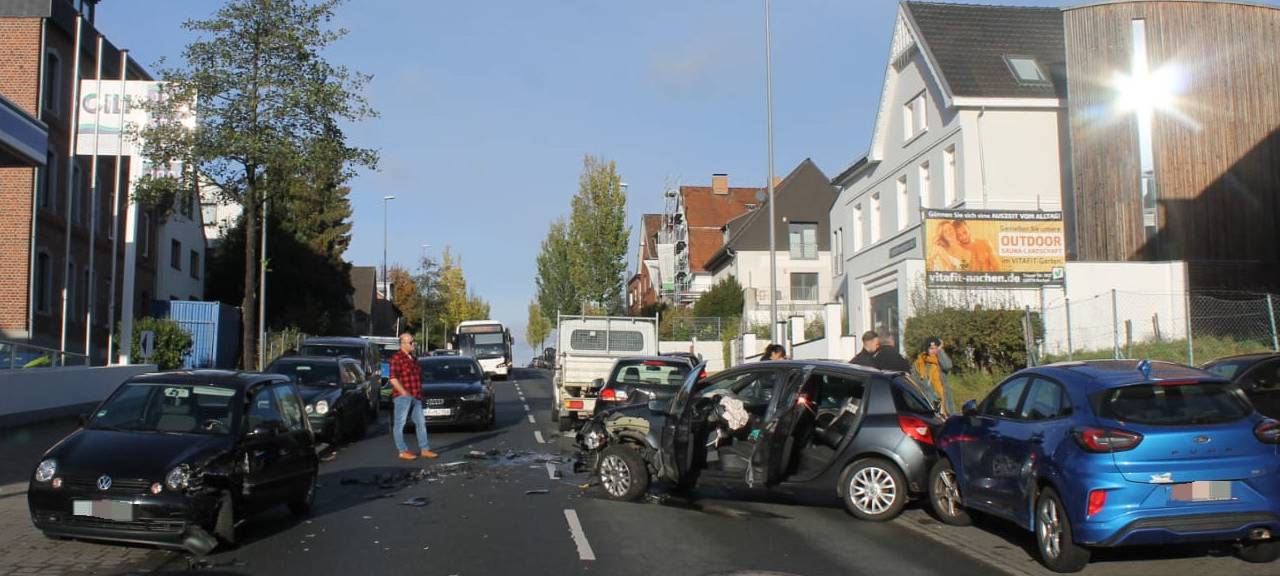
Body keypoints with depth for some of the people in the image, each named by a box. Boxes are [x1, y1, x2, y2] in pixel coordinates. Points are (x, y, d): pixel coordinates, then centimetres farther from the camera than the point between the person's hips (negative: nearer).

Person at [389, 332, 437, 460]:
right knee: (400, 424, -2)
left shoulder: (413, 358, 18)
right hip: (402, 396, -9)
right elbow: (393, 378, -16)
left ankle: (424, 449, 15)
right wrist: (404, 393, -18)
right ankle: (403, 451, 1)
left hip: (415, 397, 9)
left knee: (421, 423, 9)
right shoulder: (397, 358, -9)